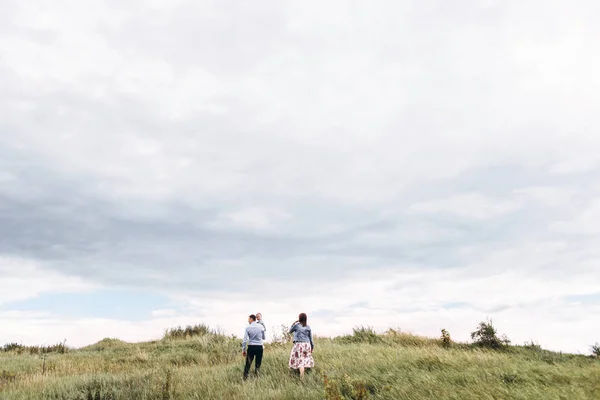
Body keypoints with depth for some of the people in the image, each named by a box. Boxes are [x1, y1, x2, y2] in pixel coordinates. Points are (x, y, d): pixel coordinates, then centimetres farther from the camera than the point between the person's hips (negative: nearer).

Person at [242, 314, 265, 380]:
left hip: (251, 347, -1)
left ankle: (245, 378, 4)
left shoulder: (248, 328, -4)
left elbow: (245, 339, -6)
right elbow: (263, 337, 12)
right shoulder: (261, 326, 1)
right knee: (258, 363, 11)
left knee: (248, 363, 4)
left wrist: (243, 350, 0)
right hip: (259, 347, 1)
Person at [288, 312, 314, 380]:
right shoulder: (308, 327, 5)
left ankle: (302, 376, -16)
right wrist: (312, 347, 14)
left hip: (298, 344, -4)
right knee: (305, 359, 16)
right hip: (307, 344, 4)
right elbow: (310, 338, 7)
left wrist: (294, 323, 11)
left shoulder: (296, 325, -5)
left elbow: (290, 331, 12)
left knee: (300, 360, -4)